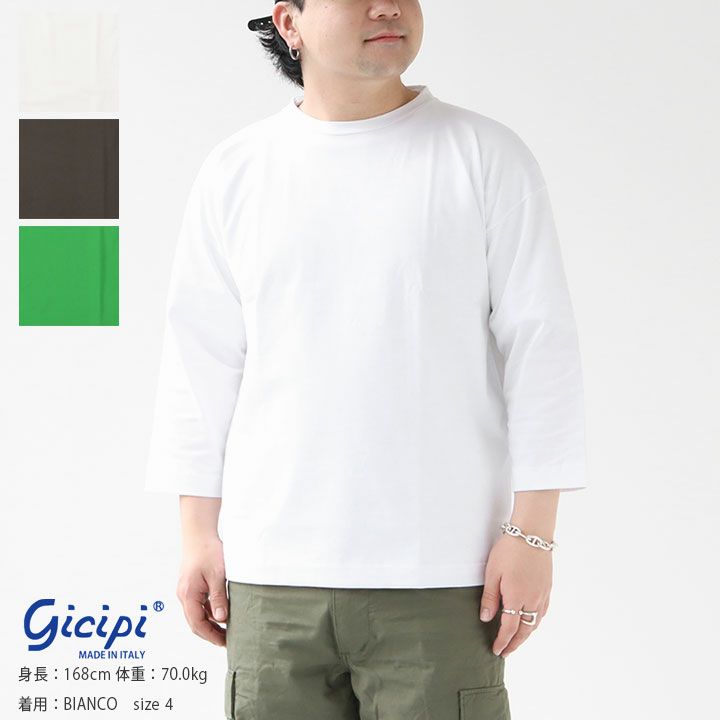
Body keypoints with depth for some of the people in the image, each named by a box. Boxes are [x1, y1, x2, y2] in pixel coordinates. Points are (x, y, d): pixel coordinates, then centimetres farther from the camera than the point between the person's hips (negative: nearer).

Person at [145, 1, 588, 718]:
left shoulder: (487, 156, 2)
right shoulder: (234, 173, 8)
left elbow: (540, 348, -1)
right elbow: (202, 364, 11)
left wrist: (532, 532, -6)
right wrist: (200, 533, 7)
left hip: (440, 578, -2)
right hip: (272, 577, 2)